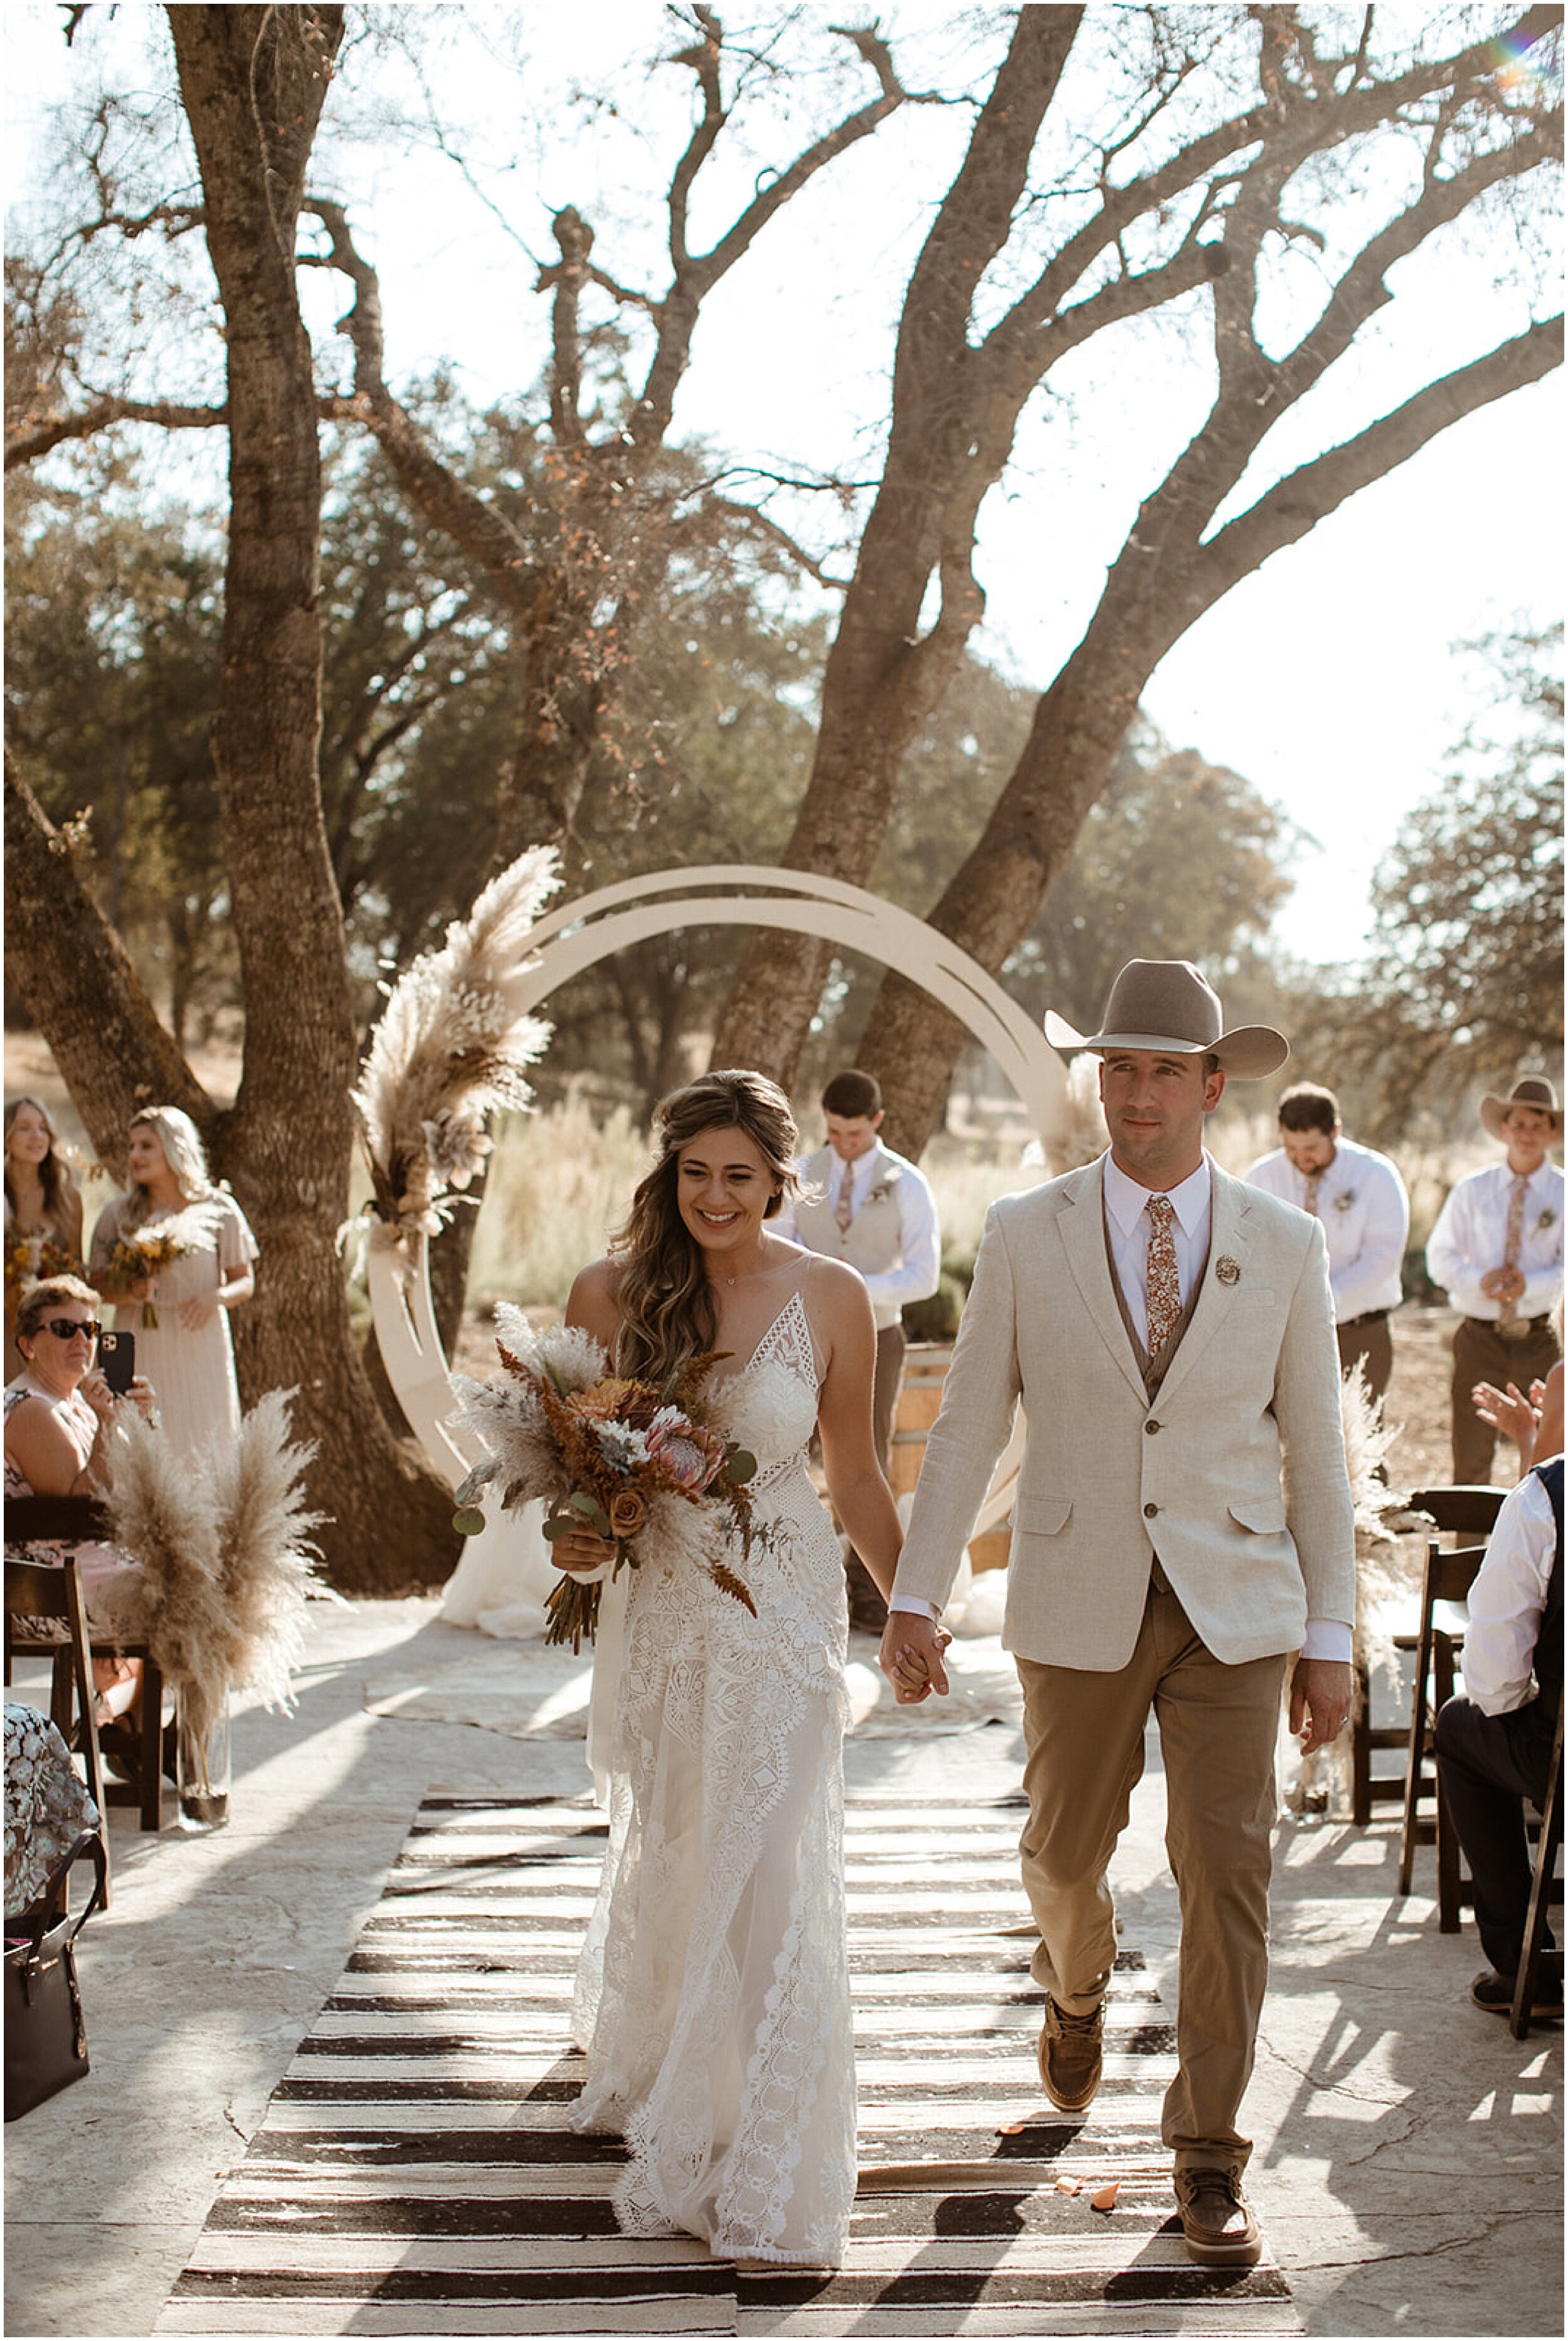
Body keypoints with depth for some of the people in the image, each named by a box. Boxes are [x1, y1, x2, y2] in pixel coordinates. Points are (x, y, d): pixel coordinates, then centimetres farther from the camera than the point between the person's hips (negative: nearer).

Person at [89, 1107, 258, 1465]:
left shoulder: (218, 1208, 4)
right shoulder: (118, 1213, 9)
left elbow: (245, 1281, 7)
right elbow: (98, 1284, 8)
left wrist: (216, 1297, -13)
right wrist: (129, 1291, -13)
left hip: (199, 1346, -1)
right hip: (139, 1350, 1)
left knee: (205, 1451, -4)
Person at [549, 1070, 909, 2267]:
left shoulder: (830, 1298, -5)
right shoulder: (612, 1292, -4)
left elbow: (855, 1470, 5)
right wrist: (575, 1533, -13)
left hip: (782, 1611, -1)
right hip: (656, 1611, 2)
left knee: (768, 1870, -5)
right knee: (664, 1855, 16)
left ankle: (768, 2178, 6)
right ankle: (649, 2061, 47)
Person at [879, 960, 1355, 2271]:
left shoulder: (1285, 1246, -2)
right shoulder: (1026, 1234, -3)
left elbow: (1316, 1456, 2)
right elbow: (968, 1428, 1)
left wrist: (1331, 1641, 0)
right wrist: (916, 1595, -5)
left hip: (1234, 1607, 0)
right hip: (1079, 1606, 1)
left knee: (1227, 1876, -6)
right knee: (1068, 1850, 15)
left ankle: (1208, 2161, 6)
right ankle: (1078, 1987, 50)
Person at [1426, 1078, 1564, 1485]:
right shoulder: (1471, 1191, 6)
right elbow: (1440, 1258, 5)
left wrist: (1530, 1285, -22)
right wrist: (1480, 1281, -15)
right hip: (1480, 1339, 0)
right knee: (1470, 1459, 1)